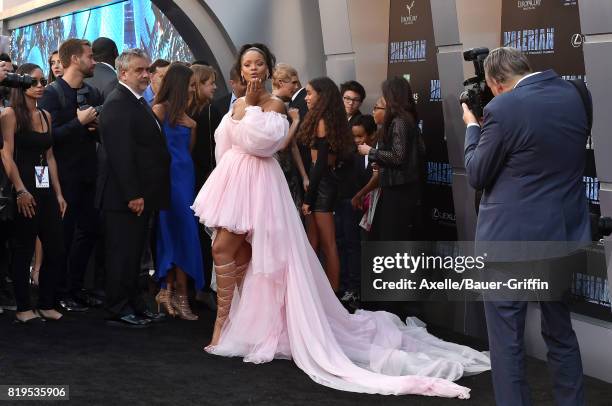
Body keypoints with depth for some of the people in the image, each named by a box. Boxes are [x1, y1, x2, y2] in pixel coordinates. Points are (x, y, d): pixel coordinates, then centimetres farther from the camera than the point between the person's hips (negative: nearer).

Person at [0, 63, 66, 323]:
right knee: (23, 252, 1)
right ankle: (23, 309, 9)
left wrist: (58, 193, 10)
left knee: (56, 250, 4)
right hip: (23, 191, -6)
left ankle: (47, 305, 16)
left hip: (46, 191, 7)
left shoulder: (46, 116, 14)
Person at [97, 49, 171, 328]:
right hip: (125, 196, -9)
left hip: (141, 193, 9)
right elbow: (120, 153, -21)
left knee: (134, 252, 16)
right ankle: (118, 310, 7)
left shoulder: (138, 102, 16)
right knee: (122, 253, -1)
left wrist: (142, 194, 14)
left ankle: (134, 304, 25)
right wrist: (133, 195, -23)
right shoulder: (117, 103, -15)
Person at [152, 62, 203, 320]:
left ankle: (168, 290, 11)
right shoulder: (159, 111, -8)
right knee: (182, 233, -8)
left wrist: (192, 127, 8)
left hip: (185, 177, 7)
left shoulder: (186, 117, 14)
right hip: (168, 176, -7)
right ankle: (181, 295, -3)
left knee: (174, 234, 7)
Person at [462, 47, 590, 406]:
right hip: (563, 234, 7)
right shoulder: (572, 94, 3)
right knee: (561, 333, 20)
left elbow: (477, 175, -7)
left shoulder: (504, 108, -17)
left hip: (511, 239, -7)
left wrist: (472, 127, 8)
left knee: (507, 340, 4)